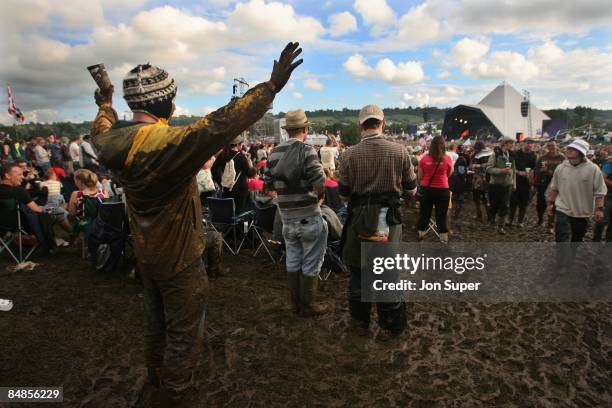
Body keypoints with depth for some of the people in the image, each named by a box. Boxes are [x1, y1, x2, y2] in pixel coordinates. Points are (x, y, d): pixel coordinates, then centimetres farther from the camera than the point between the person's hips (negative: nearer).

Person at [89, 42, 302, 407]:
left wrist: (106, 106, 43)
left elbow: (101, 131, 21)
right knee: (183, 336, 10)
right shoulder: (166, 143, -29)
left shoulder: (113, 141, -4)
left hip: (146, 255, 9)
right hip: (179, 259, -9)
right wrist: (271, 87, -36)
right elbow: (218, 127, -42)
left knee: (157, 327, 27)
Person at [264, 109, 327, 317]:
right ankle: (308, 305, 16)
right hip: (308, 215, -5)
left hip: (286, 216, 6)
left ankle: (296, 302, 26)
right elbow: (320, 184, -21)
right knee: (311, 261, 7)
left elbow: (268, 184, 8)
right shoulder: (307, 150, -13)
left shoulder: (274, 152, 5)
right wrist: (312, 188, 1)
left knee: (292, 259, 16)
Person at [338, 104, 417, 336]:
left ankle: (360, 321, 28)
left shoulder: (349, 155, -9)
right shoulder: (399, 152, -8)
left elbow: (344, 192, -1)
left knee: (358, 270, 14)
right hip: (389, 218, 0)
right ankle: (393, 324, 26)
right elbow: (411, 187, 3)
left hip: (358, 218, 0)